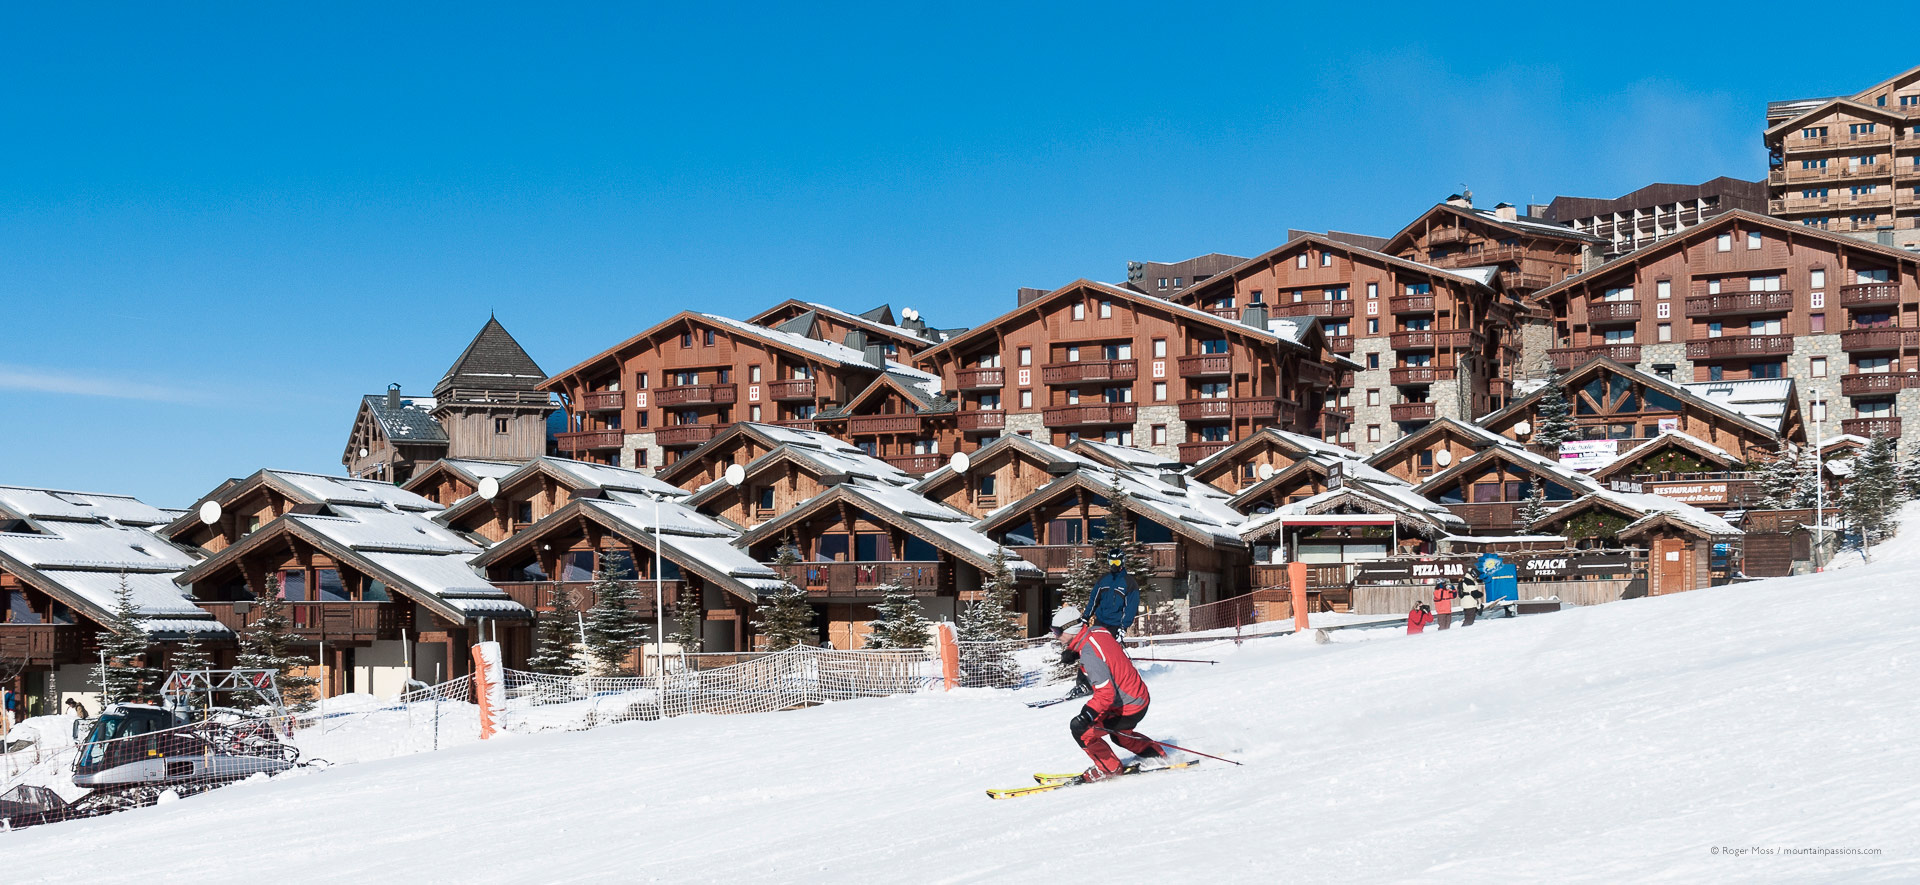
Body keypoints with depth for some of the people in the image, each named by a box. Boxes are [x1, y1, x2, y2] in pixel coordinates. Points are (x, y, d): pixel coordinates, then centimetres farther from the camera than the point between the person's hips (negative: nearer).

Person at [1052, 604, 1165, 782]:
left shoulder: (1089, 654, -29)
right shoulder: (1096, 631, -4)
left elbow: (1106, 693, -33)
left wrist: (1086, 716, -42)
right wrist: (1074, 655, 5)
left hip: (1127, 709, -10)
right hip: (1140, 697, 10)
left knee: (1081, 730, -7)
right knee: (1120, 735, 34)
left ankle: (1108, 768, 10)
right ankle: (1158, 756, 46)